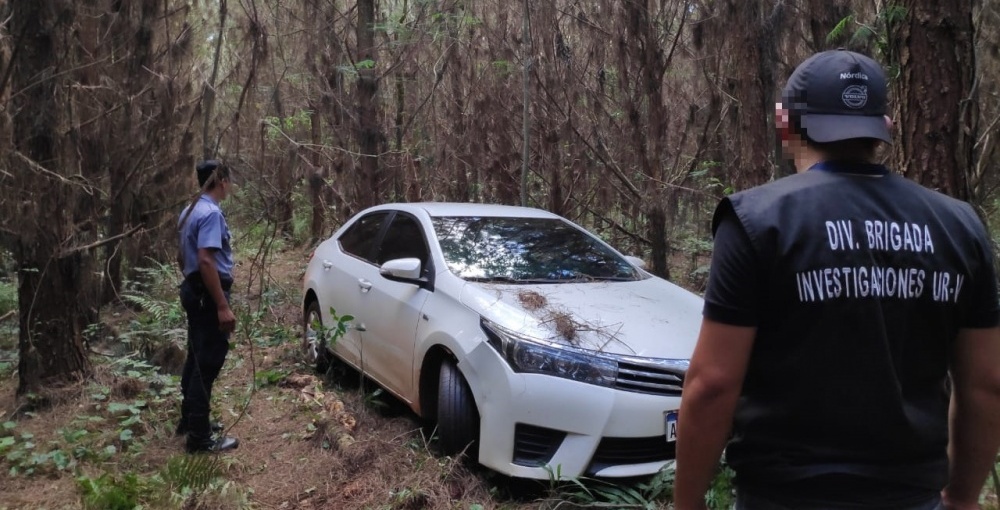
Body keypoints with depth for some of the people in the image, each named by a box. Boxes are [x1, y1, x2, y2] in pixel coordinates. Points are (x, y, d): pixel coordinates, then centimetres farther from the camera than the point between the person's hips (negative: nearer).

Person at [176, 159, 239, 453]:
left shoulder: (190, 211, 13)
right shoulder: (211, 213, -19)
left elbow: (182, 258, 21)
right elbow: (205, 261, -27)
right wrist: (223, 306, -27)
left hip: (194, 291, 10)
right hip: (209, 295, -10)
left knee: (197, 358, 18)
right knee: (208, 363, -6)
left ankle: (190, 420, 30)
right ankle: (200, 438, -1)